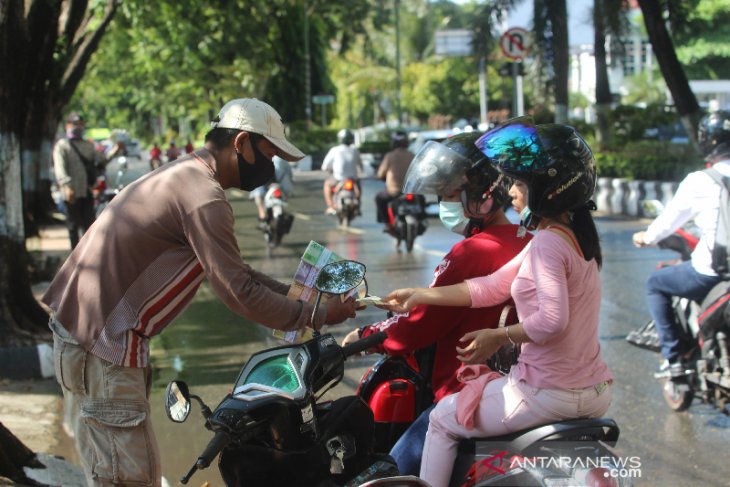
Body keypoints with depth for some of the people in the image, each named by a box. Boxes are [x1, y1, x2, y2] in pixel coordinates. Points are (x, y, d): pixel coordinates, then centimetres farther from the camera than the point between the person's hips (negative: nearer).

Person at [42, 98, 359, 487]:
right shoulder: (204, 198, -17)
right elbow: (238, 292, -19)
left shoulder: (185, 176, 17)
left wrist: (295, 294, 15)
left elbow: (231, 271, 22)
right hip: (102, 344, -11)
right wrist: (316, 316, -9)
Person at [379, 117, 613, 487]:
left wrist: (499, 337, -15)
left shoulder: (548, 242, -18)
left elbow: (552, 320, -30)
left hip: (551, 393, -10)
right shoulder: (575, 235, 11)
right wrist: (419, 296, 14)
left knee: (442, 420, 10)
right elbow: (492, 287, 13)